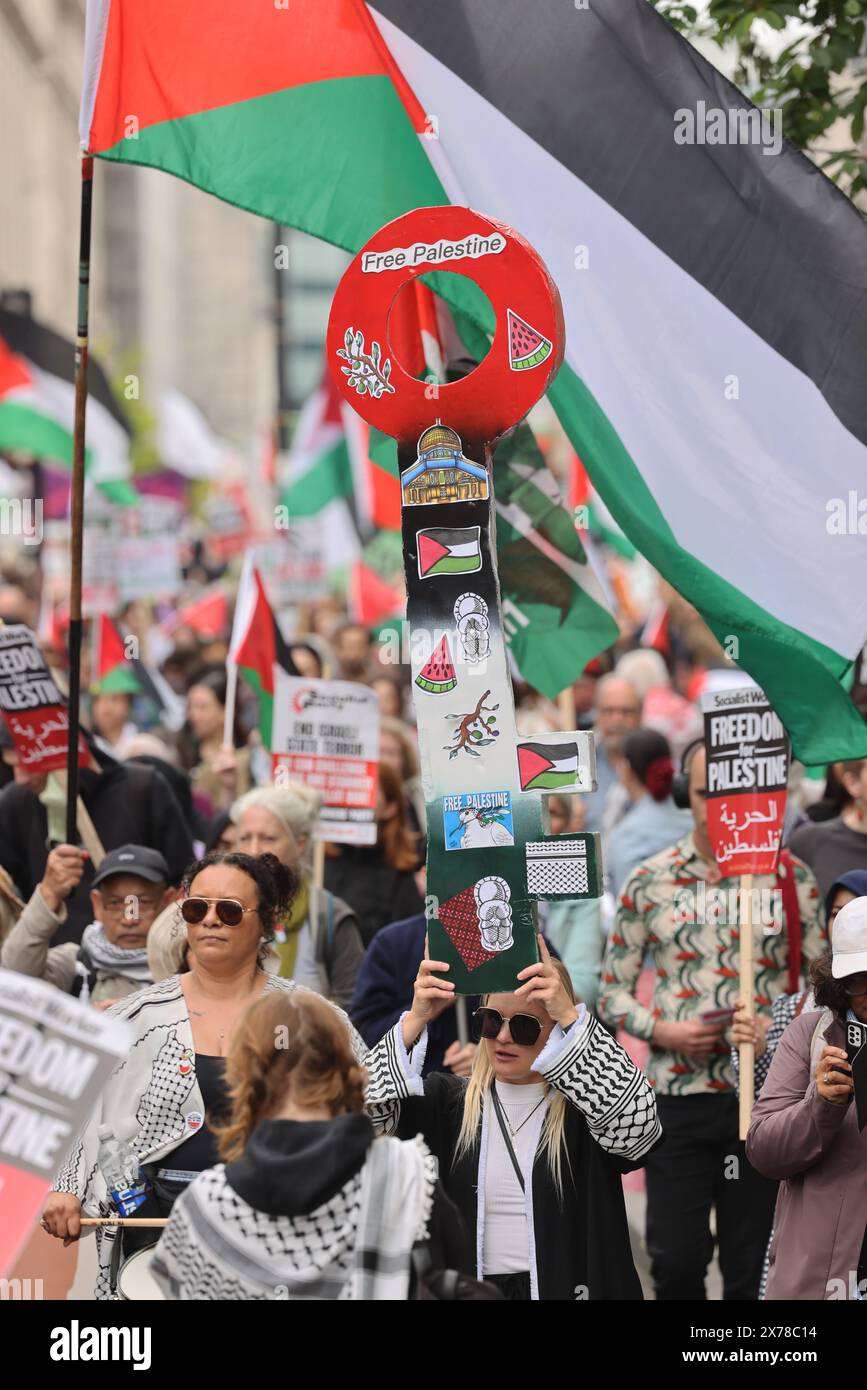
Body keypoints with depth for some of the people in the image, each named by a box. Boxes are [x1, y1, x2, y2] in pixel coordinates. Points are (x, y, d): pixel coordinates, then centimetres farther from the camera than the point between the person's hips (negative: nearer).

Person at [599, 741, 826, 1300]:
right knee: (675, 1258, -2)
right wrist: (664, 1031, -10)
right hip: (677, 1092, 0)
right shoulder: (650, 882, 4)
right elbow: (614, 990, 7)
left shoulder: (791, 877, 2)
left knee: (753, 1269, 6)